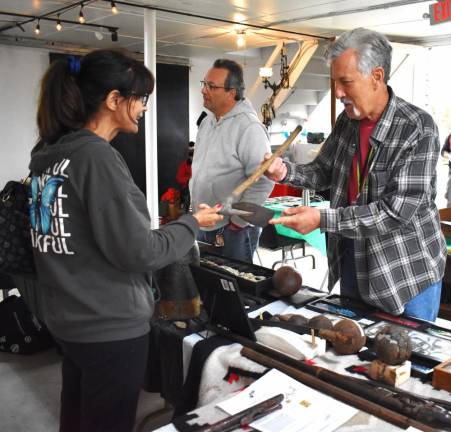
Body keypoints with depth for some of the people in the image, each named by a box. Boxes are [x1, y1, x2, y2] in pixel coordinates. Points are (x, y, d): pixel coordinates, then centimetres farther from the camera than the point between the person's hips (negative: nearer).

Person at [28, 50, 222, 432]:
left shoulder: (49, 154, 5)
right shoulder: (98, 158, -22)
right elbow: (138, 252, -22)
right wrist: (191, 224, -7)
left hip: (68, 318, 9)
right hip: (110, 326, -8)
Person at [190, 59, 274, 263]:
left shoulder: (249, 127, -18)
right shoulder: (206, 123, 9)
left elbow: (262, 182, -23)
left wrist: (238, 222, -18)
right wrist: (194, 207, 17)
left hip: (233, 231, -8)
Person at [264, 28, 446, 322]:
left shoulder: (418, 129, -20)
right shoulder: (347, 122, 0)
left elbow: (397, 211, -26)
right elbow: (324, 173, 11)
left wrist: (322, 219, -29)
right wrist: (286, 172, -10)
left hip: (407, 273, -6)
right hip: (351, 261, 6)